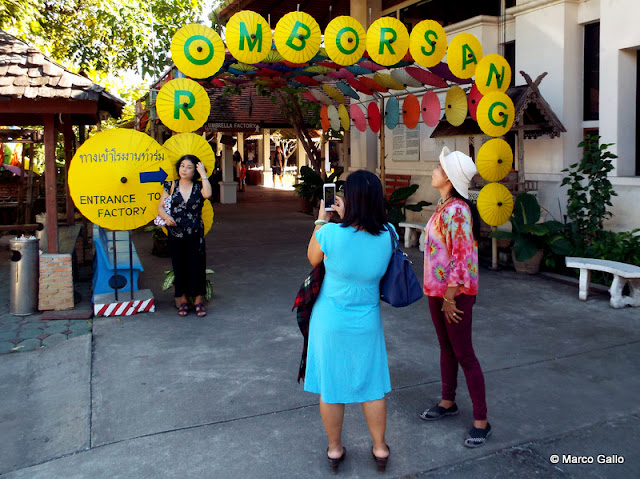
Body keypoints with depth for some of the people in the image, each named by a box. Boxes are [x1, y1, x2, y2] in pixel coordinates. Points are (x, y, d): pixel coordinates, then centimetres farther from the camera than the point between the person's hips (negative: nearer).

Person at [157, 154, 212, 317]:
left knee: (196, 266, 0)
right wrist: (166, 217, -13)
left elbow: (207, 194, -19)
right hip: (175, 233, 1)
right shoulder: (171, 186, 7)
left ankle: (198, 301, 10)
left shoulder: (199, 187, 4)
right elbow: (160, 207, 7)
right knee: (179, 267, 6)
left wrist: (203, 174, -14)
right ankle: (183, 300, 18)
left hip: (195, 234, -1)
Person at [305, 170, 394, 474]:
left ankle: (335, 450, 31)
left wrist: (321, 219, 5)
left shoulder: (330, 233, -24)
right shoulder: (388, 235, -14)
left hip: (330, 321, -2)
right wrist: (346, 217, 11)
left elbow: (313, 258, -2)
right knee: (372, 386, 18)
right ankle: (380, 449, 33)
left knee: (330, 386, 15)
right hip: (366, 322, 2)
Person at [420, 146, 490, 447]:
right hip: (436, 289, 9)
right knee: (446, 348, 20)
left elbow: (462, 258, -24)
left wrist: (450, 299, -21)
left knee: (463, 354, -1)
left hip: (455, 292, -9)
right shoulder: (443, 205, 9)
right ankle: (448, 403, 36)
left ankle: (481, 420, 11)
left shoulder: (457, 210, -21)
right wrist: (437, 293, 19)